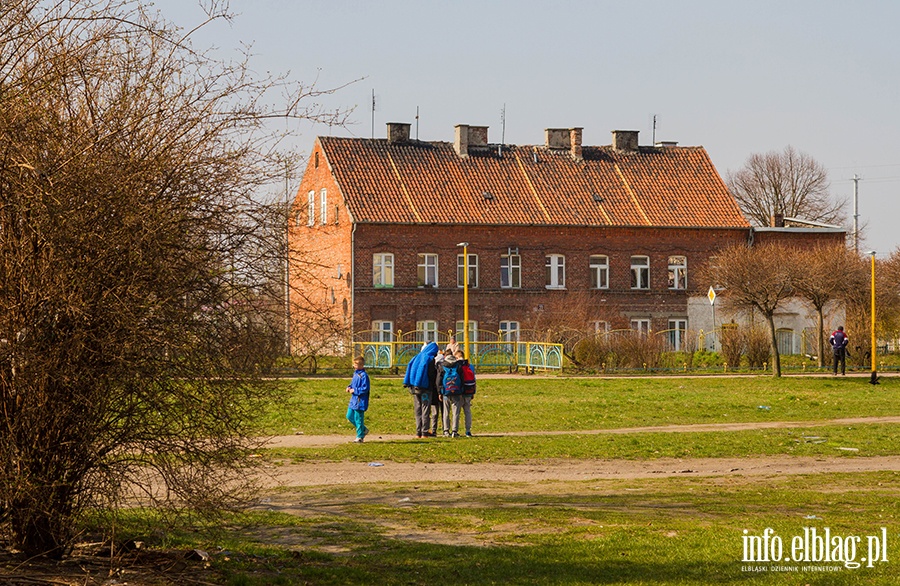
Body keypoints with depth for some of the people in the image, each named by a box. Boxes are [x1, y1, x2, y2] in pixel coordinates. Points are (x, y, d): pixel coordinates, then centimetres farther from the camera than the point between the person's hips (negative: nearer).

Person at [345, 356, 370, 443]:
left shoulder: (364, 375, -17)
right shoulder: (355, 373, 11)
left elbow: (365, 389, -20)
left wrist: (354, 390, -17)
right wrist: (349, 387, 5)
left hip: (360, 401, -10)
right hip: (353, 400, 10)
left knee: (358, 418, -2)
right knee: (349, 416, 13)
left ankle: (360, 436, 9)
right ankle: (363, 429, 27)